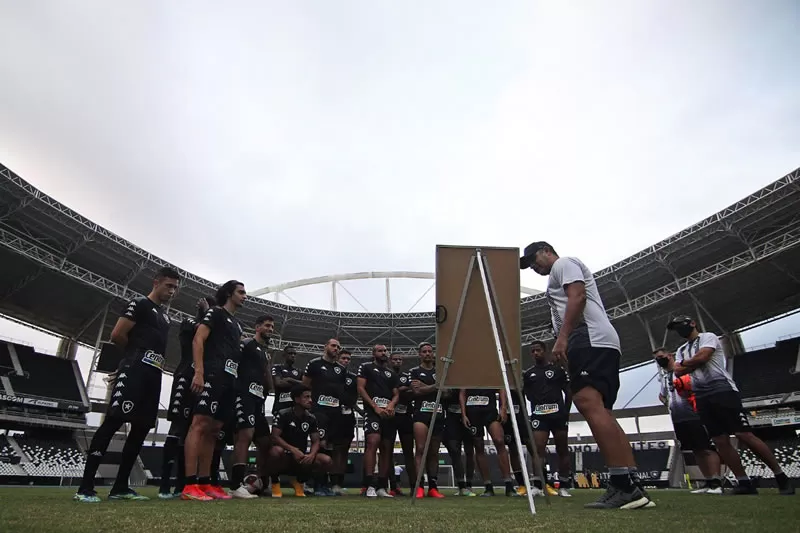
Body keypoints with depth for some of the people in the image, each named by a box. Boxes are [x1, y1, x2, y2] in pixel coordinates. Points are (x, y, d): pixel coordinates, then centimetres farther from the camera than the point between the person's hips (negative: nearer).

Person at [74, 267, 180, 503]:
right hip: (135, 370, -9)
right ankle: (85, 487, -10)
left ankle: (120, 487, 12)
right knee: (114, 420, -13)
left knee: (142, 427, 6)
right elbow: (117, 336, -8)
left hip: (153, 374, 9)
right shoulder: (139, 305, -1)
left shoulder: (165, 316, 25)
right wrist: (136, 353, 5)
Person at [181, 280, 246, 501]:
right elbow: (198, 341, -8)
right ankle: (190, 485, -20)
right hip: (213, 375, -9)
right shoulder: (216, 313, 4)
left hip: (229, 380, 9)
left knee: (213, 430, 6)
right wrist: (199, 372, -19)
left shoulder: (237, 325, 29)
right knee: (200, 424, -16)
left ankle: (204, 483, 8)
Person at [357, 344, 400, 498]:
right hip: (372, 411, -5)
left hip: (389, 414, 5)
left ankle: (382, 487, 10)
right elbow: (361, 389, 0)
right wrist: (376, 407, -10)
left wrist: (391, 405, -7)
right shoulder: (366, 367, 10)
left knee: (387, 448, 3)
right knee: (373, 442, -22)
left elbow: (396, 394, 17)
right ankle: (370, 486, -20)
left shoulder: (392, 374, 24)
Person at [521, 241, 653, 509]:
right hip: (597, 344, 11)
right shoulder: (561, 273, 35)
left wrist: (562, 338, -20)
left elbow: (578, 297, -12)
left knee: (588, 403, -23)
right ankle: (632, 486, -1)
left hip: (590, 340, -11)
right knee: (600, 411, 4)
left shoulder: (563, 263, 5)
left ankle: (624, 484, -28)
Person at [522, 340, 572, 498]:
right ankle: (537, 485, -11)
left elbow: (568, 392, 7)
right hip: (538, 415, 1)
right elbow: (525, 394, 19)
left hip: (558, 413, -1)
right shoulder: (528, 374, 14)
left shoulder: (558, 369, 7)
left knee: (562, 450, 3)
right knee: (538, 449, -9)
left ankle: (564, 486, 11)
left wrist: (566, 411, -1)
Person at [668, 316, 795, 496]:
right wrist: (693, 364, -5)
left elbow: (701, 358, -14)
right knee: (720, 441, 1)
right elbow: (678, 372, 10)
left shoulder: (708, 337, 2)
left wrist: (684, 363, 4)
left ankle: (781, 478, -1)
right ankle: (745, 483, 5)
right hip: (702, 398, 7)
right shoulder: (681, 350, 23)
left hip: (722, 391, -7)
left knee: (744, 435, -12)